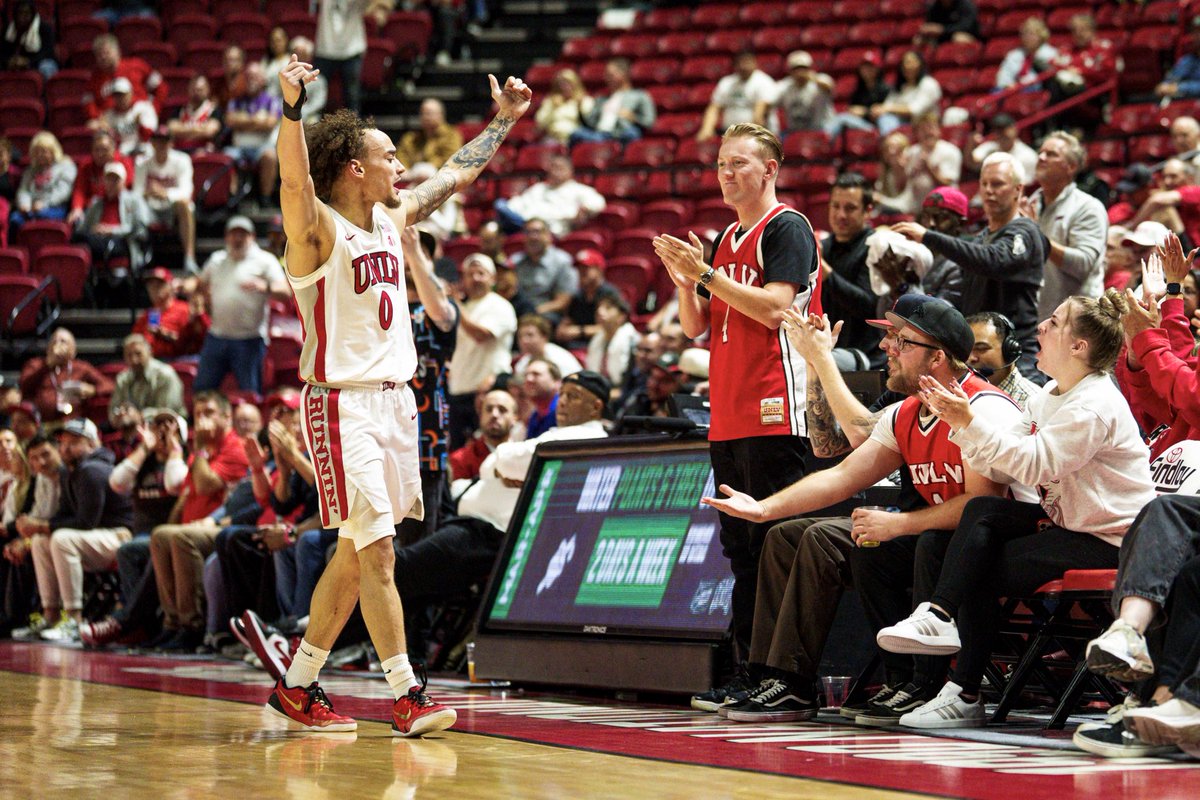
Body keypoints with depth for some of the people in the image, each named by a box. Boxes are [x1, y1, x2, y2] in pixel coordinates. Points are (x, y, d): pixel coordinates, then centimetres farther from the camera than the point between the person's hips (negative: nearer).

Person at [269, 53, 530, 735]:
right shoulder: (318, 229, -11)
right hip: (343, 403, -8)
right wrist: (292, 107, -49)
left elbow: (457, 174, 26)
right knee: (377, 550, -12)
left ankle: (298, 686, 21)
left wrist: (505, 120, 30)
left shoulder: (392, 218, 11)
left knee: (357, 552, 11)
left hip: (395, 399, 8)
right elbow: (295, 178, -33)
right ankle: (408, 697, -11)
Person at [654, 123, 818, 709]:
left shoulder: (787, 227, -4)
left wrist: (706, 272, -15)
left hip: (775, 414, -9)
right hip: (728, 417, 9)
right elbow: (695, 327, 20)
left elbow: (774, 307, -16)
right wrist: (682, 277, 2)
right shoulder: (728, 238, 21)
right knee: (742, 550, 9)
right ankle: (749, 671, 14)